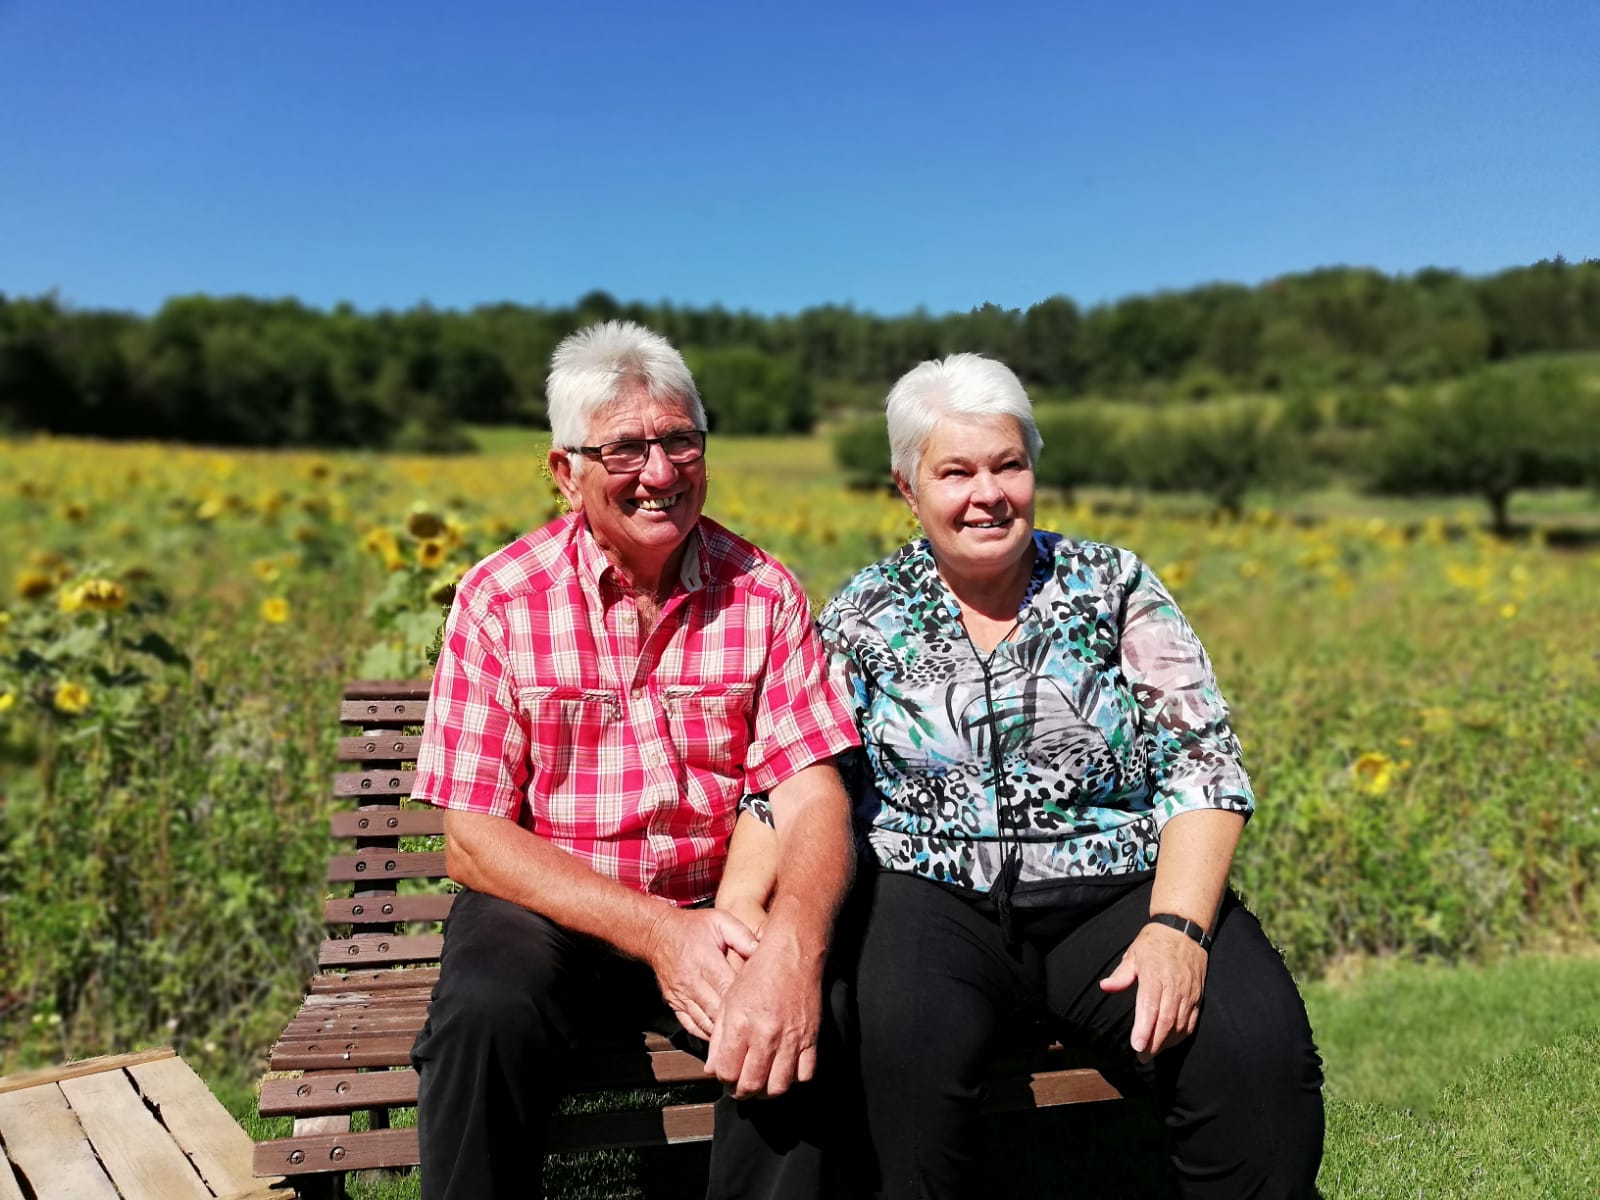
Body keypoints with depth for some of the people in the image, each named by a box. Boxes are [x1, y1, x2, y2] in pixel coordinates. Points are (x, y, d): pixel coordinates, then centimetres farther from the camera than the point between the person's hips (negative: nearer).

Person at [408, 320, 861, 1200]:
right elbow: (473, 839, -10)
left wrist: (794, 945, -34)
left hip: (719, 911, 1)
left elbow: (812, 803, -12)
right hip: (547, 906, 0)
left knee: (786, 1029, -28)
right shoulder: (499, 600, -8)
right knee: (485, 1018, -31)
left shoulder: (765, 594, -5)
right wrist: (653, 930, -23)